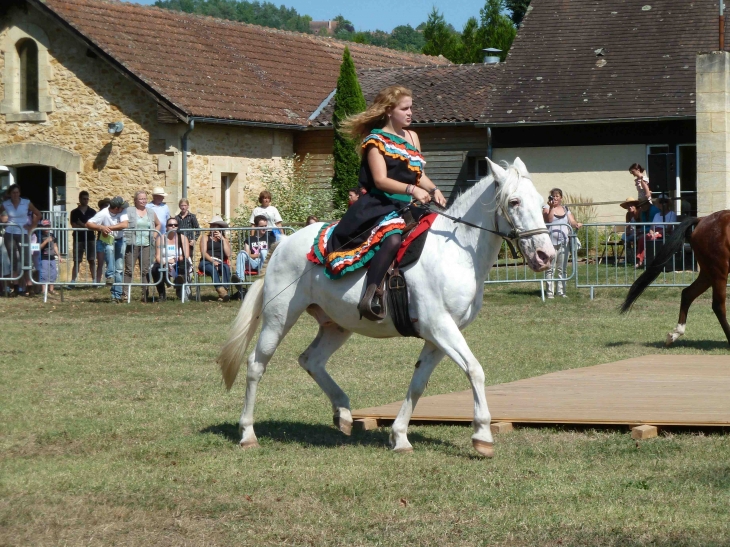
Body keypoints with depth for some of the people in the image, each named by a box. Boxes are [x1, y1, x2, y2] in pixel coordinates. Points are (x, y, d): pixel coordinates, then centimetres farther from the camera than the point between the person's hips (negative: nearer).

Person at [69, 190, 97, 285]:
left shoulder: (92, 212, 9)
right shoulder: (75, 212, 6)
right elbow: (74, 226, -4)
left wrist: (82, 225, -7)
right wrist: (87, 226, -7)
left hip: (90, 239, 1)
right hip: (78, 239, -1)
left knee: (92, 261, -2)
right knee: (76, 262, -1)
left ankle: (95, 280, -2)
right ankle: (73, 281, -2)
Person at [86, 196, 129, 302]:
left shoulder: (123, 211, -17)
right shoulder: (103, 214, -24)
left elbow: (125, 224, -31)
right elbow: (88, 224, -27)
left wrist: (109, 228, -35)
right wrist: (101, 227, -44)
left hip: (120, 240, 3)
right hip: (108, 240, -3)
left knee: (119, 268, 2)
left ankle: (117, 295, 8)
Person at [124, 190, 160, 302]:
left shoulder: (150, 212, 15)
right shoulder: (129, 211, 1)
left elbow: (158, 224, 28)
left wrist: (153, 235, 15)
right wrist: (125, 235, -8)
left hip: (146, 245, 4)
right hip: (132, 245, -4)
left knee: (145, 270, 4)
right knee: (129, 270, -6)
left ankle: (145, 294, 7)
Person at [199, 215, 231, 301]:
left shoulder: (225, 239, 23)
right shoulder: (205, 237, 18)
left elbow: (228, 254, 5)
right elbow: (203, 252, 2)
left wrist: (222, 239, 4)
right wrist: (212, 261, -16)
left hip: (220, 263, 2)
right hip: (206, 262, -2)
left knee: (226, 267, -34)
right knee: (213, 268, -38)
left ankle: (224, 291, -51)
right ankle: (221, 291, -58)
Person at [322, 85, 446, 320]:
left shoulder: (412, 138, 19)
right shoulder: (376, 140, -3)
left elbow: (419, 175, 18)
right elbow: (381, 180, -15)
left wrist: (433, 190, -3)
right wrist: (412, 189, -29)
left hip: (407, 208, 8)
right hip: (379, 206, -8)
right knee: (393, 237, -36)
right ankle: (370, 296, -42)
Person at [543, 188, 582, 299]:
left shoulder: (566, 209, 17)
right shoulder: (547, 208, 7)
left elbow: (572, 222, 9)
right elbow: (548, 220, -9)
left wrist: (576, 224, -12)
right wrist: (551, 207, -14)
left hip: (564, 242, 4)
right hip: (551, 242, -3)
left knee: (562, 269, 5)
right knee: (550, 268, -6)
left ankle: (561, 291, 9)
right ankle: (550, 292, -5)